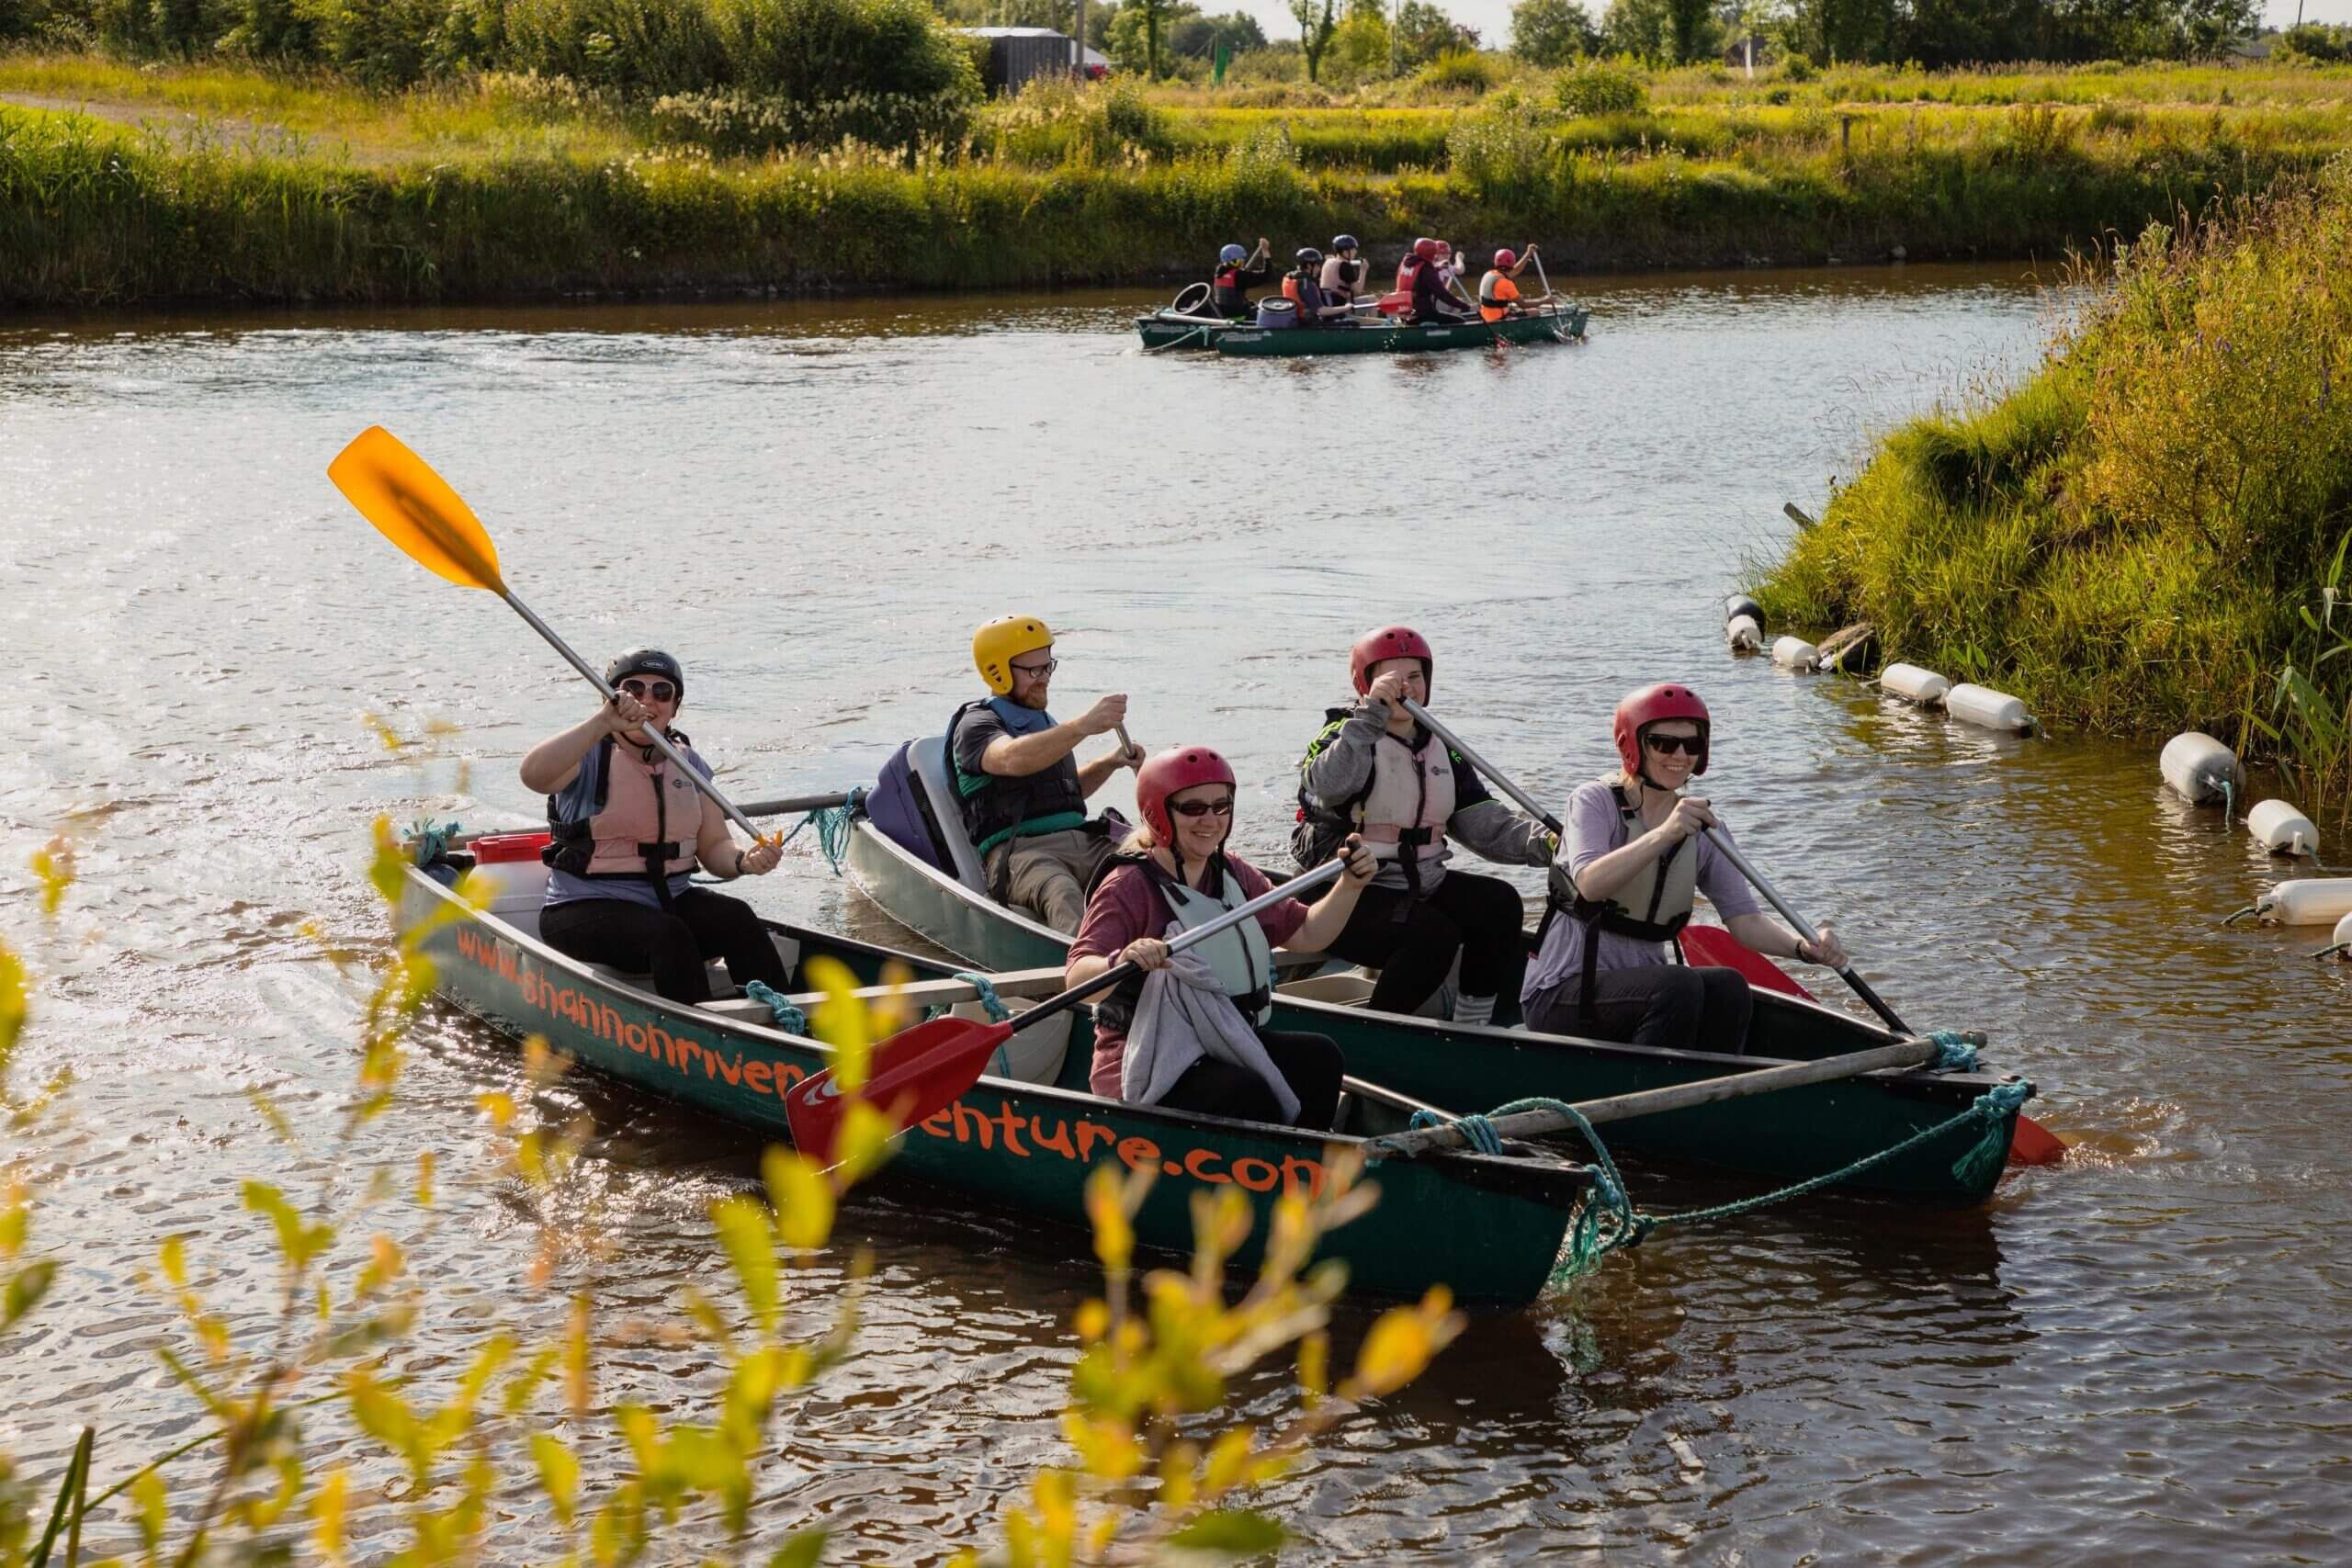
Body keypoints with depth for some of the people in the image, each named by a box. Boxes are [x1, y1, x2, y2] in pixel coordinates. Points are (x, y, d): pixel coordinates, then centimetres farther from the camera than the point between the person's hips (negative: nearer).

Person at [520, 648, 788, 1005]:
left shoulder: (688, 763, 11)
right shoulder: (589, 755, -5)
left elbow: (714, 846, 8)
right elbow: (534, 776, -29)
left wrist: (744, 861, -17)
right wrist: (604, 722, -37)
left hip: (672, 901, 5)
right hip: (587, 908, -5)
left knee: (736, 917, -24)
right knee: (668, 934, -34)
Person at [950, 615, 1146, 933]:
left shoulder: (1043, 722, 29)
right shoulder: (976, 725, 3)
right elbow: (1013, 760, -21)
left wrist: (1110, 763, 22)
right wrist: (1084, 725, -31)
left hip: (1080, 839, 7)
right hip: (1019, 849, -7)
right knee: (1062, 895, -42)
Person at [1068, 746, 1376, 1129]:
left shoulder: (1235, 875, 11)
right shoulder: (1127, 886, -13)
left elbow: (1306, 933, 18)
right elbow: (1077, 978, -25)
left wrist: (1350, 885, 2)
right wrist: (1122, 962, -47)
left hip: (1227, 1046, 7)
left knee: (1319, 1057, -16)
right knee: (1248, 1093, -31)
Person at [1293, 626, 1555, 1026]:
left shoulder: (1441, 749, 14)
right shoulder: (1344, 735, -5)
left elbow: (1485, 822, 5)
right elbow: (1329, 786, -30)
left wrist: (1544, 842, -13)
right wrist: (1372, 713, -33)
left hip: (1421, 887, 7)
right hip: (1347, 900, -7)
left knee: (1501, 903, -13)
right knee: (1434, 936, -29)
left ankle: (1473, 1026, -5)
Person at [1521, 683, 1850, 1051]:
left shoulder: (1703, 829, 10)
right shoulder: (1596, 801, -7)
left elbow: (1744, 919, -1)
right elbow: (1590, 884, -27)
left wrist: (1805, 948, -21)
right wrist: (1665, 834, -41)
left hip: (1643, 987, 6)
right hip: (1564, 993, -6)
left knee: (1729, 988, -23)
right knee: (1679, 986, -30)